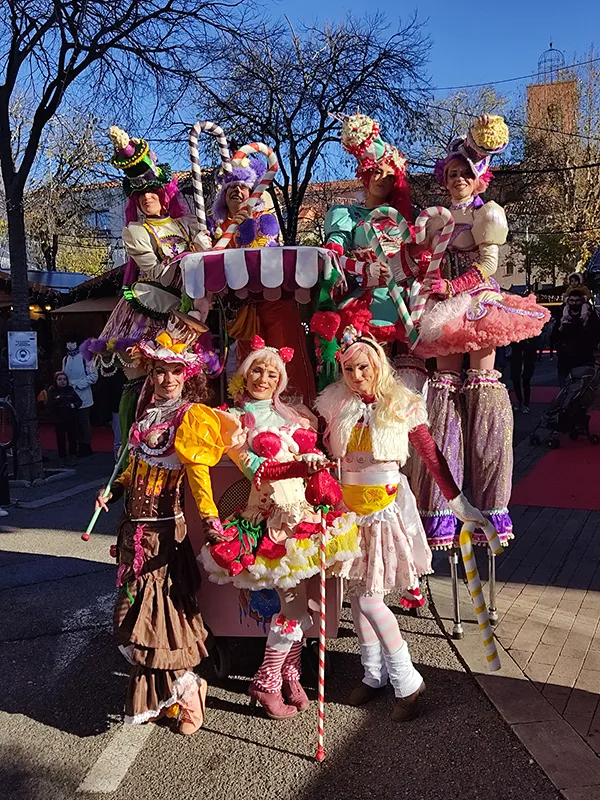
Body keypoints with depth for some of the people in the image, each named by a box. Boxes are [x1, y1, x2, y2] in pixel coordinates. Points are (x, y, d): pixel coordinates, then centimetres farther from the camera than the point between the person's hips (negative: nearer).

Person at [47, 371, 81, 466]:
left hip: (71, 419, 1)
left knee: (72, 438, 3)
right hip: (58, 420, -1)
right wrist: (57, 400, -27)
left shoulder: (71, 390, 5)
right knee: (61, 439, 6)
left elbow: (79, 401, 4)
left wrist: (74, 405, -15)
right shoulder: (52, 392, 0)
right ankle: (62, 457, 18)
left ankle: (72, 456, 16)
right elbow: (48, 404, -11)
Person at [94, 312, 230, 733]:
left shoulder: (191, 416, -10)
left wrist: (210, 514, -33)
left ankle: (184, 691, 17)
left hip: (164, 527, -7)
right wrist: (113, 491, 14)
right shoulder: (147, 411, 12)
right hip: (135, 524, 7)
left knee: (161, 603, -3)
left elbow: (198, 471, -22)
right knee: (137, 602, 13)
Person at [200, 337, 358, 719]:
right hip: (271, 513, -5)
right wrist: (301, 464, -25)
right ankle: (266, 682, 11)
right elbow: (256, 469, -13)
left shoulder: (292, 414, 16)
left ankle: (289, 677, 24)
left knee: (297, 600, 8)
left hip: (303, 508, 5)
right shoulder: (234, 420, 0)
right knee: (296, 600, -6)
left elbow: (310, 451, 20)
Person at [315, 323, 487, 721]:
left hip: (386, 505, -4)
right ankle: (374, 674, 26)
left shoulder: (402, 406, -6)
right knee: (356, 592, 9)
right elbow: (326, 451, 10)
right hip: (349, 505, 4)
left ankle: (407, 681, 12)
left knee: (369, 597, -5)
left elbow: (431, 456, -4)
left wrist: (457, 500, -7)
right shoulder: (338, 404, 3)